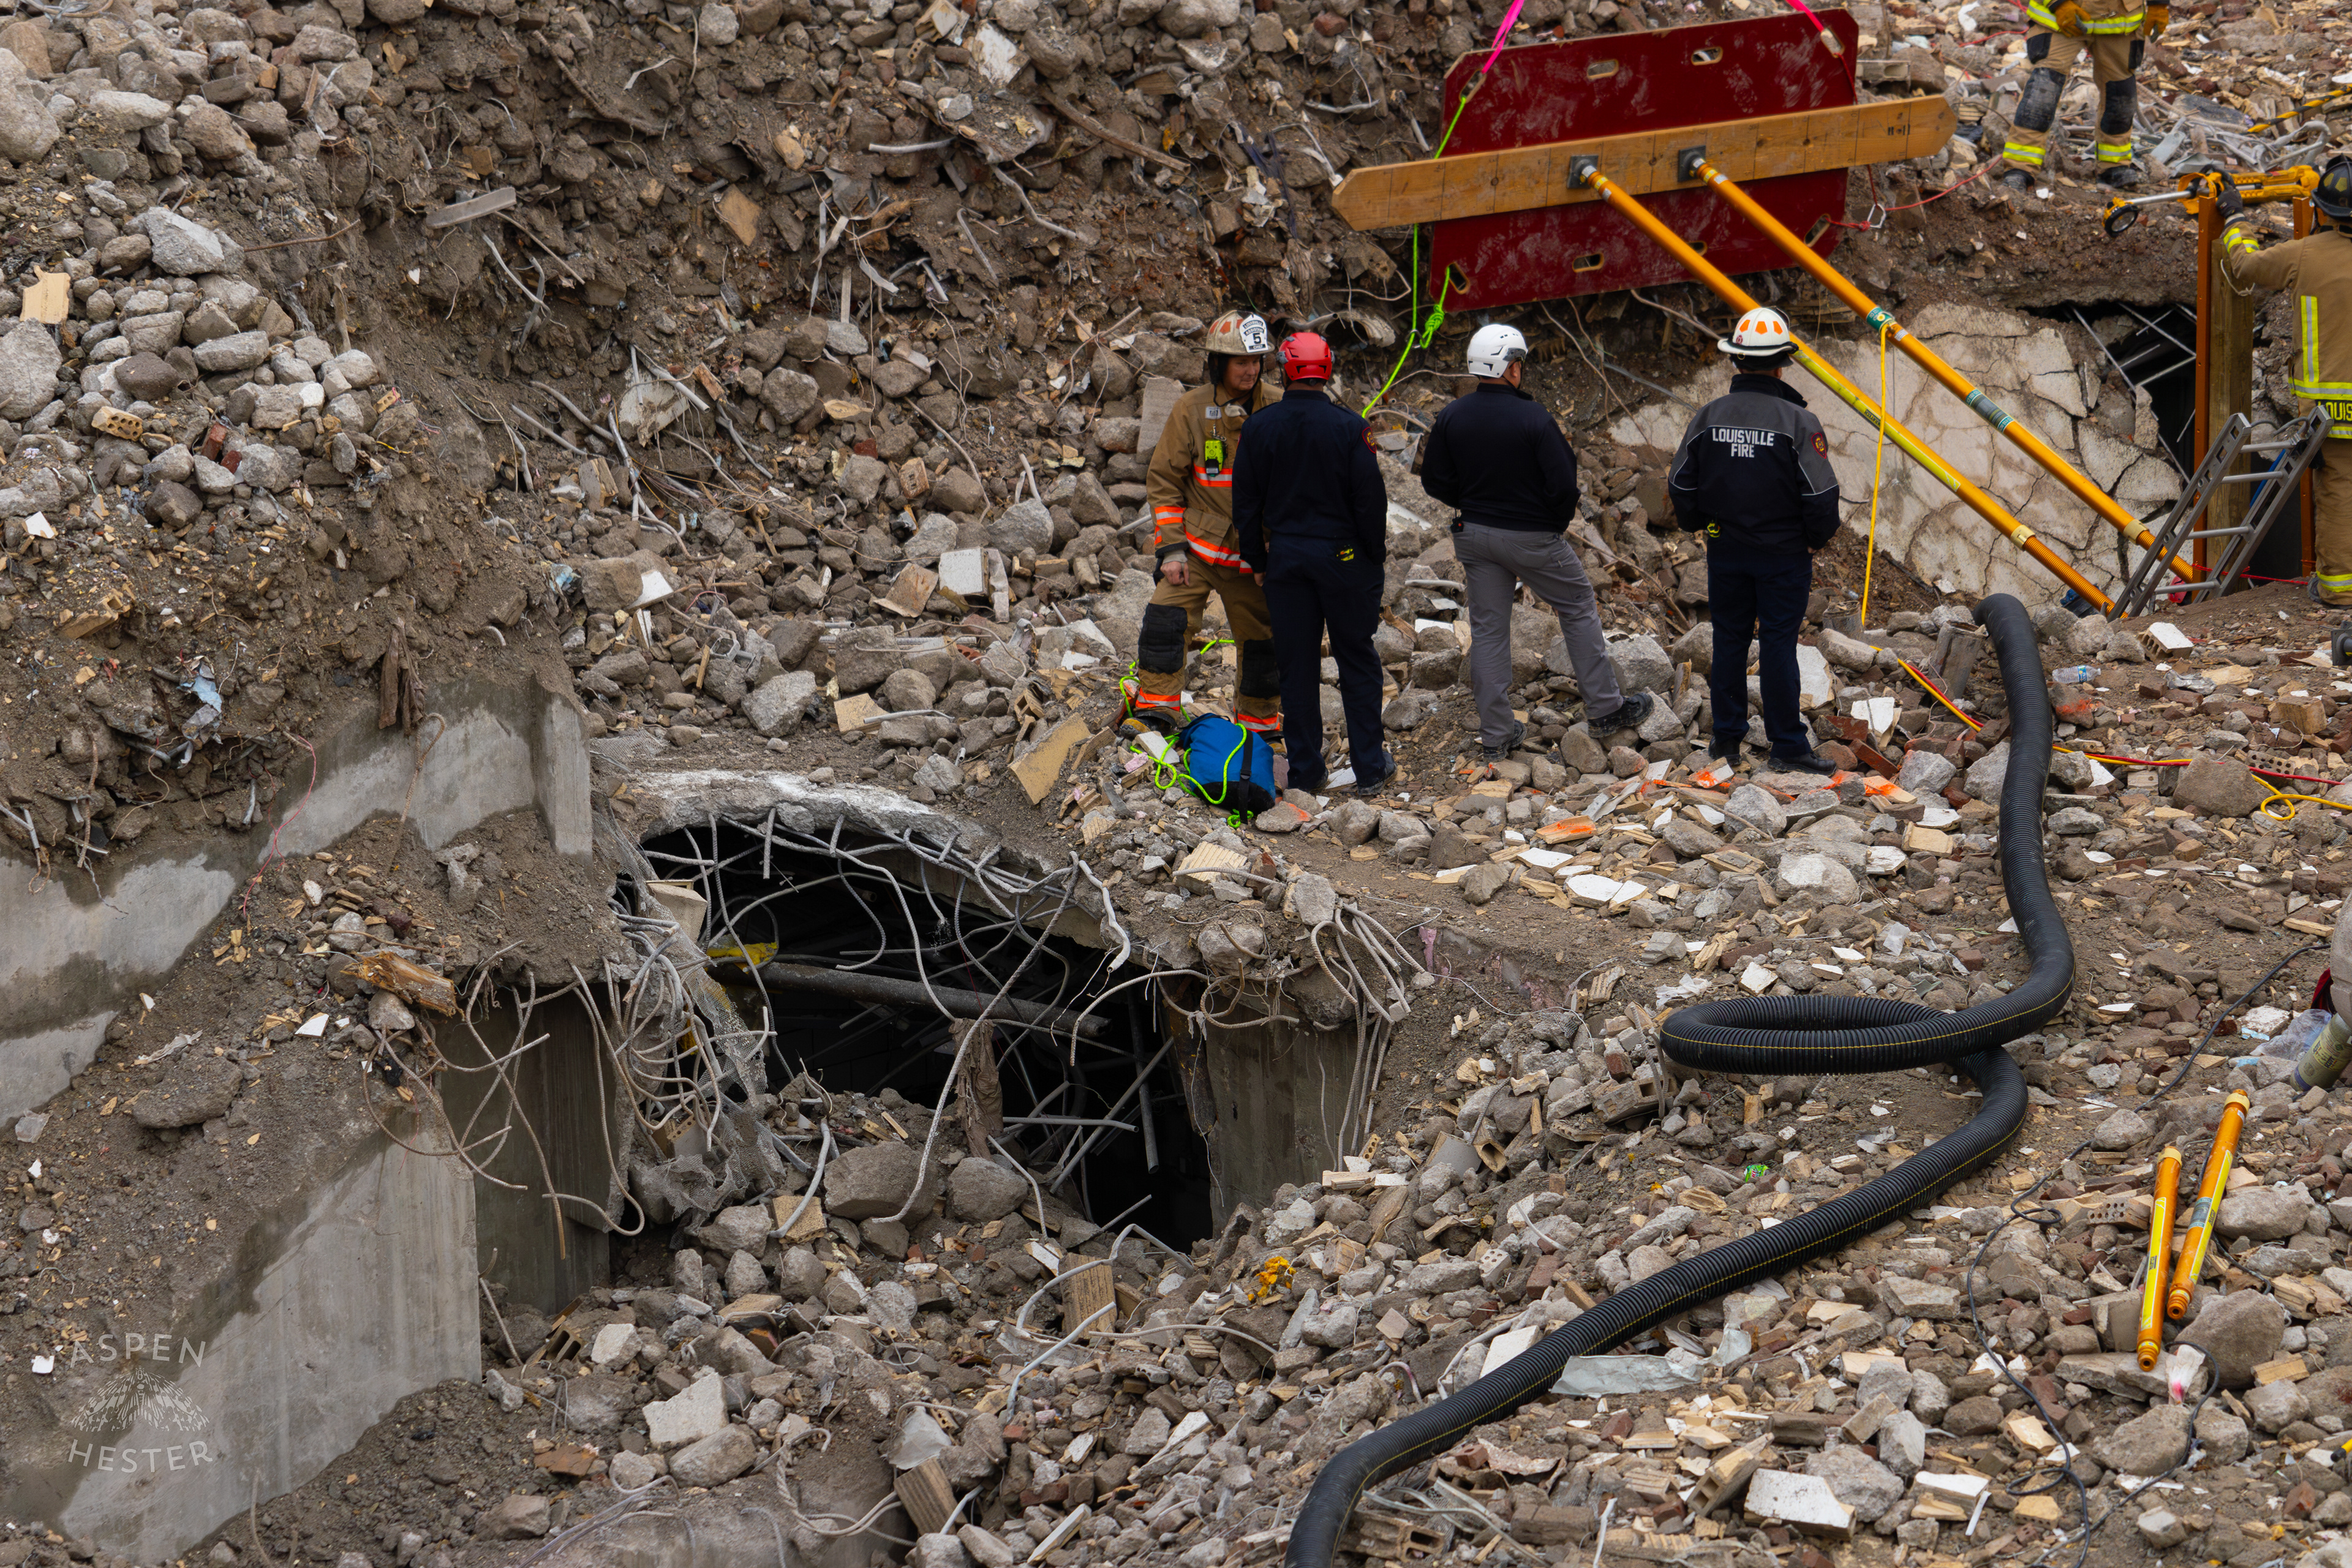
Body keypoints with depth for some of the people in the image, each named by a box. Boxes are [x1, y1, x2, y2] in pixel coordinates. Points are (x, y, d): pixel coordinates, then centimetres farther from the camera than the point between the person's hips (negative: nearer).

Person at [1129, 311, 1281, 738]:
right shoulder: (1191, 409, -7)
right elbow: (1164, 481, -3)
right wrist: (1170, 549, -10)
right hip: (1197, 543, -2)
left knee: (1261, 639, 10)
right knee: (1165, 620, -20)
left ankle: (1260, 722, 29)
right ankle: (1154, 709, -12)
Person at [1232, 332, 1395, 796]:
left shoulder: (1260, 428, -4)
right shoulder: (1350, 427, -11)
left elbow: (1245, 502, 2)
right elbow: (1371, 499, -9)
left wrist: (1257, 561, 12)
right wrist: (1377, 558, 3)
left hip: (1285, 559, 2)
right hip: (1343, 556, -2)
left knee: (1296, 667, 8)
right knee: (1357, 662, 9)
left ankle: (1306, 770, 12)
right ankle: (1370, 767, 10)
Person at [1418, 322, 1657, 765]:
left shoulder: (1451, 417, -5)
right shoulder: (1534, 420, -20)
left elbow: (1434, 480, 2)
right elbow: (1563, 483, -19)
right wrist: (1557, 524, 0)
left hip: (1475, 535, 5)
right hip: (1532, 538, -5)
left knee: (1487, 629, 11)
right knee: (1579, 609, 14)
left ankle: (1497, 734, 14)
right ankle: (1605, 710, 19)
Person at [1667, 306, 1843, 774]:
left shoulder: (1709, 417, -4)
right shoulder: (1798, 423, -15)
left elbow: (1680, 485, 3)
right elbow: (1820, 494, -15)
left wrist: (1697, 523, 21)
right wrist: (1817, 537, 4)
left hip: (1726, 552, 3)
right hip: (1784, 554, -3)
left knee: (1729, 640, 14)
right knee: (1778, 644, 1)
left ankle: (1727, 737, 21)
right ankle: (1788, 744, 5)